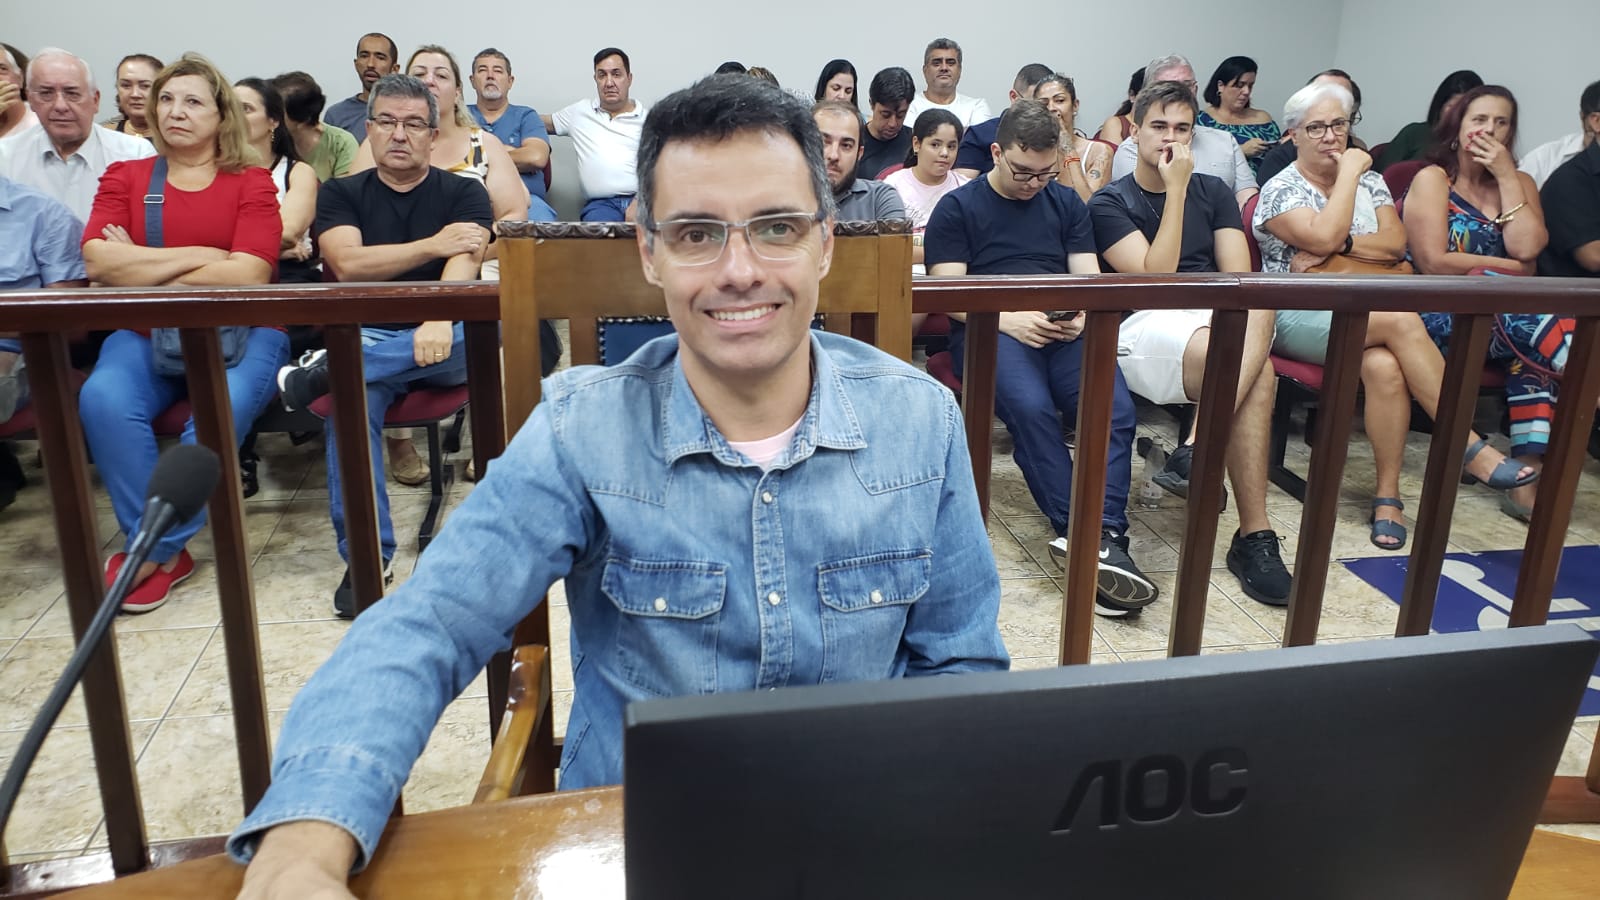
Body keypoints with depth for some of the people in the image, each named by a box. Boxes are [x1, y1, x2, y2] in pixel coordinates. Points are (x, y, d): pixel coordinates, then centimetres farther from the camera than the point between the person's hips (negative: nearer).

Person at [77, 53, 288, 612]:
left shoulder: (250, 182, 5)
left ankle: (153, 550, -11)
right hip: (147, 333, 2)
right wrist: (202, 257, -9)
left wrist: (140, 269, -5)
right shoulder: (124, 177, 12)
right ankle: (166, 552, -14)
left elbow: (248, 274, -10)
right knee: (102, 399, -28)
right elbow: (98, 262, -4)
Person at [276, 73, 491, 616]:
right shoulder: (341, 194, 14)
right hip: (366, 337, 1)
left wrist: (439, 321, -33)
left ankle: (331, 366, -33)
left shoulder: (462, 193, 9)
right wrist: (433, 245, -11)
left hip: (441, 342, 0)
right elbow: (347, 264, -5)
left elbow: (463, 263, -12)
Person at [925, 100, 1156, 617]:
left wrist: (1081, 315, -8)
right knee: (1031, 408, -36)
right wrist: (1008, 319, -15)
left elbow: (1089, 279, 17)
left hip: (1064, 329, 3)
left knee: (1117, 409, -28)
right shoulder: (957, 208, 12)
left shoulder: (1067, 203, 24)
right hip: (990, 327, -3)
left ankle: (1104, 537, -37)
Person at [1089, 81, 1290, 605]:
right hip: (1144, 327, -4)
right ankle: (1255, 537, -31)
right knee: (1257, 371, -33)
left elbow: (1241, 277, 9)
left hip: (1220, 320, 4)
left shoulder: (1213, 192, 21)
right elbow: (1155, 276, -9)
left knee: (1259, 310, -34)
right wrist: (1176, 190, -8)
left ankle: (1197, 448, -38)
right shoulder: (1110, 203, 7)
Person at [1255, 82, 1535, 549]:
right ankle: (1470, 447, -26)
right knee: (1402, 320, -32)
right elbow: (1323, 236, -17)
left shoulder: (1369, 181, 18)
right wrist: (1349, 171, -8)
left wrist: (1340, 243, -13)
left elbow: (1395, 243, 2)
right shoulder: (1280, 189, 1)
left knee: (1384, 365, -33)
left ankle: (1387, 494, -23)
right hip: (1297, 316, -4)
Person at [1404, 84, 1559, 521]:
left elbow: (1526, 248, -4)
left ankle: (1527, 479, -30)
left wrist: (1506, 177, -3)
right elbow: (1433, 263, -10)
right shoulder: (1432, 179, 2)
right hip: (1436, 310, -4)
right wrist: (1508, 268, -6)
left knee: (1533, 346, -29)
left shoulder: (1519, 183, 16)